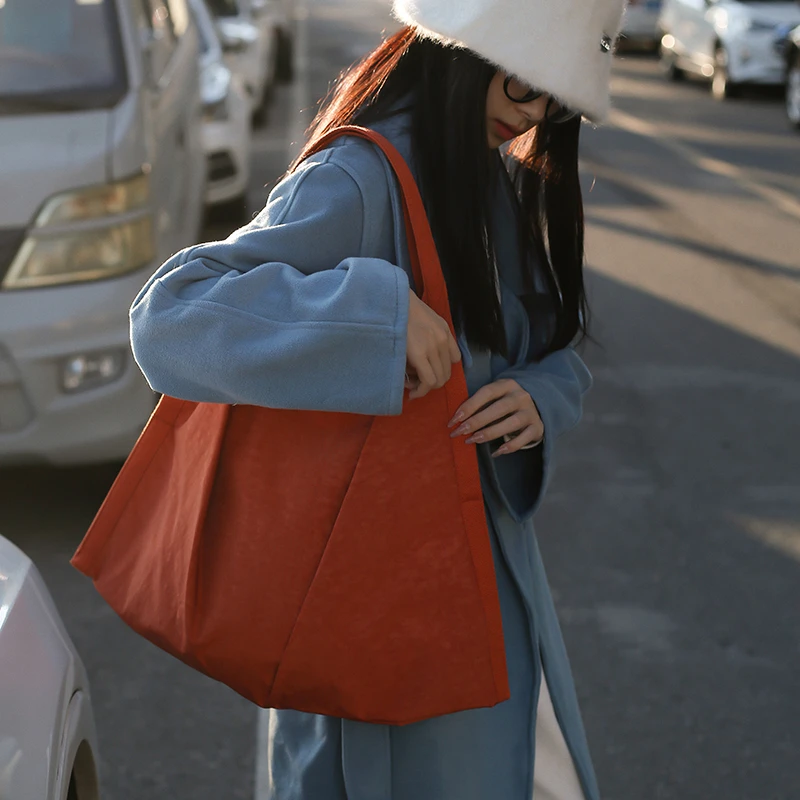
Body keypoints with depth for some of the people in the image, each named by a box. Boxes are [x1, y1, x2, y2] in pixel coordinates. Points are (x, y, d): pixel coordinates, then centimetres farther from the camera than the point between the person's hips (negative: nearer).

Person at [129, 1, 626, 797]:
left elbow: (558, 352, 13)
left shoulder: (511, 182, 6)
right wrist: (377, 311, -36)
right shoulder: (355, 184, -20)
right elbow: (169, 312, -30)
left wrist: (541, 400, -11)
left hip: (492, 550, 8)